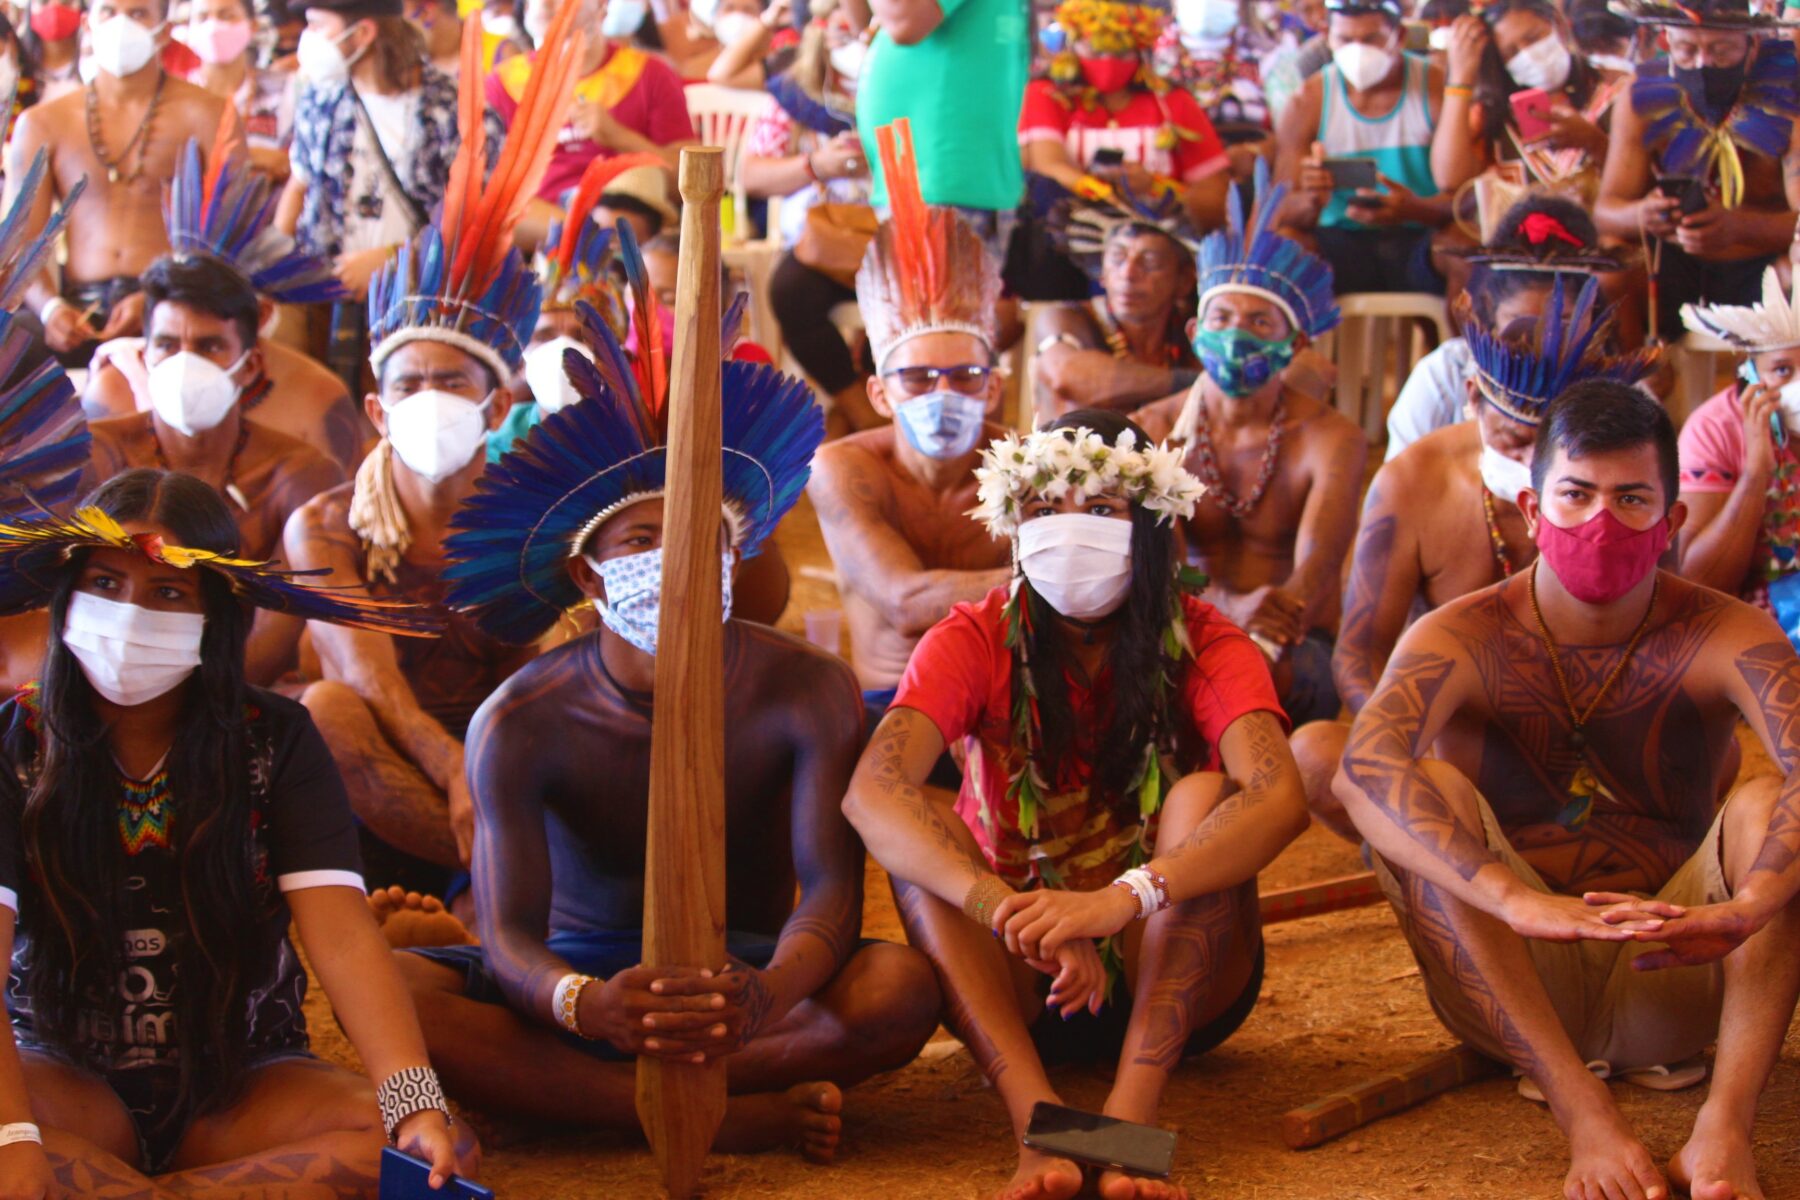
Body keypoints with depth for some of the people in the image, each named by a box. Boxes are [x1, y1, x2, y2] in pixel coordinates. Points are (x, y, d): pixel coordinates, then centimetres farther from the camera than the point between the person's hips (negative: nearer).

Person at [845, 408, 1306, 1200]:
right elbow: (872, 791, -29)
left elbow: (1278, 798, -32)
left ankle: (1134, 1106, -41)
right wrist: (1003, 907, -47)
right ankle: (1036, 1115, -42)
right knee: (917, 828, -24)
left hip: (1173, 975, -1)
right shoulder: (976, 641, -9)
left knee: (1205, 793, -26)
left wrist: (1124, 897, -50)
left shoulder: (1204, 646, -11)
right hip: (1015, 988, 1)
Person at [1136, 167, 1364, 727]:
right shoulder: (1152, 430, 4)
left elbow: (1318, 560, -18)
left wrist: (1287, 609, -43)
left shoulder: (1331, 438, 0)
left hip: (1297, 653, -1)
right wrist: (1231, 607, -34)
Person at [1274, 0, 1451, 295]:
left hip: (1421, 236, -1)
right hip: (1341, 236, 1)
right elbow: (1282, 212, 0)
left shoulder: (1438, 89, 0)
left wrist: (1416, 209, -30)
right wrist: (1311, 201, -26)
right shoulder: (1308, 102, 4)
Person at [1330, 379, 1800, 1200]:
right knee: (1428, 787, -23)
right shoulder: (1463, 639, -8)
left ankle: (1724, 1126, -37)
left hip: (1670, 980, 0)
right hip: (1511, 982, 0)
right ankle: (1584, 1114, -35)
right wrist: (1513, 900, -48)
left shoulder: (1723, 639, -7)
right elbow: (1365, 767, -31)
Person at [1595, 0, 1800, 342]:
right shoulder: (1643, 99, -9)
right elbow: (1607, 209, -10)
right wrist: (1641, 215, -35)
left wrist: (1738, 226, -47)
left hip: (1763, 263, -4)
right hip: (1676, 260, 4)